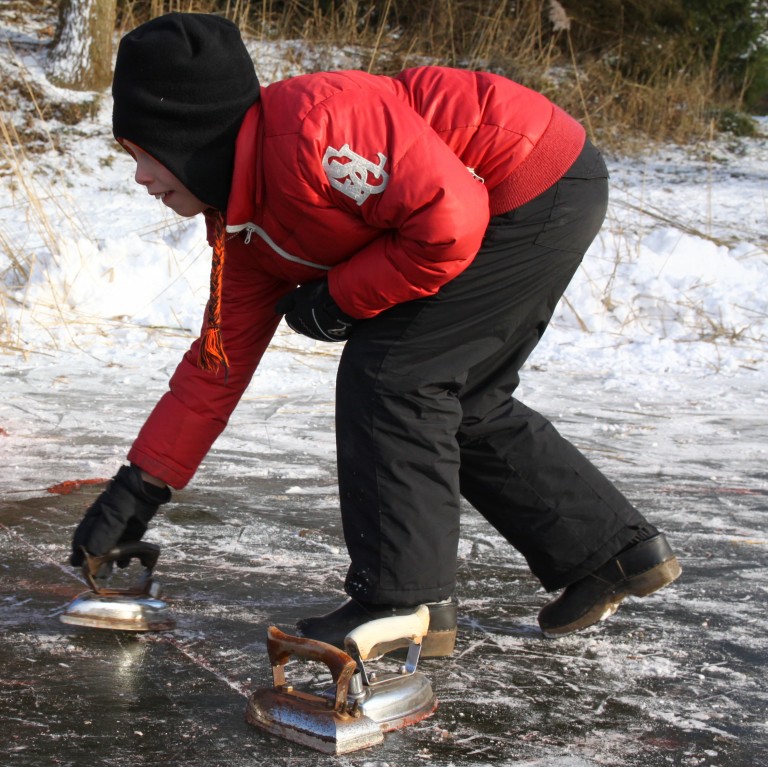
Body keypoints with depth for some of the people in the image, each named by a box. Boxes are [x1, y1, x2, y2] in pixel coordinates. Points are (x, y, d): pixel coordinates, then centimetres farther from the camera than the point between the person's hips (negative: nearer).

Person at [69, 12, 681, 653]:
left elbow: (448, 221, -27)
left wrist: (339, 300, -14)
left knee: (389, 371, -10)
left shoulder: (306, 126, -25)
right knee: (461, 405, 15)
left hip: (545, 187, -10)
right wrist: (139, 488, 10)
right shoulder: (245, 224, 6)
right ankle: (617, 552, 26)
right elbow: (218, 361, 11)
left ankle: (405, 603, -2)